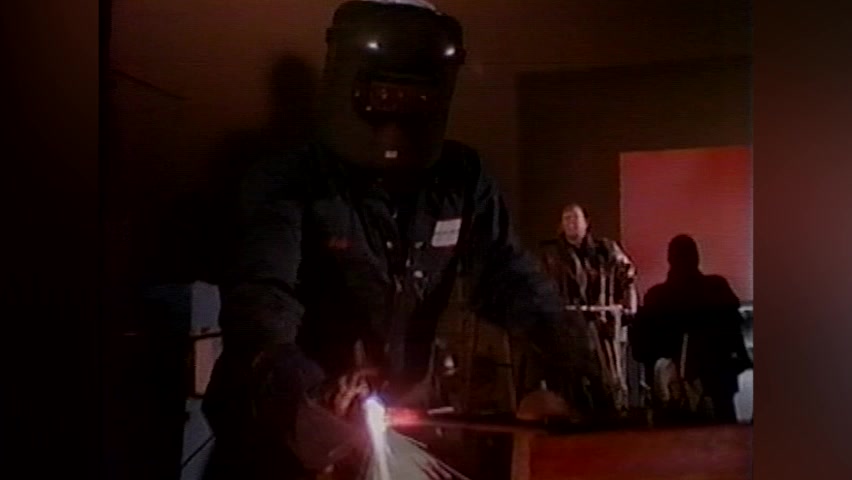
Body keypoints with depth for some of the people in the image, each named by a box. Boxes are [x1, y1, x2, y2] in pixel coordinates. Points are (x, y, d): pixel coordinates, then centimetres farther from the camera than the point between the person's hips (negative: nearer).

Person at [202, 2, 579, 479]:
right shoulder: (289, 183, -18)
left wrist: (576, 355, -20)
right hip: (279, 426, -3)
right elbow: (261, 294, -32)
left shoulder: (462, 181, -4)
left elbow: (506, 278, -1)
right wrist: (298, 398, -52)